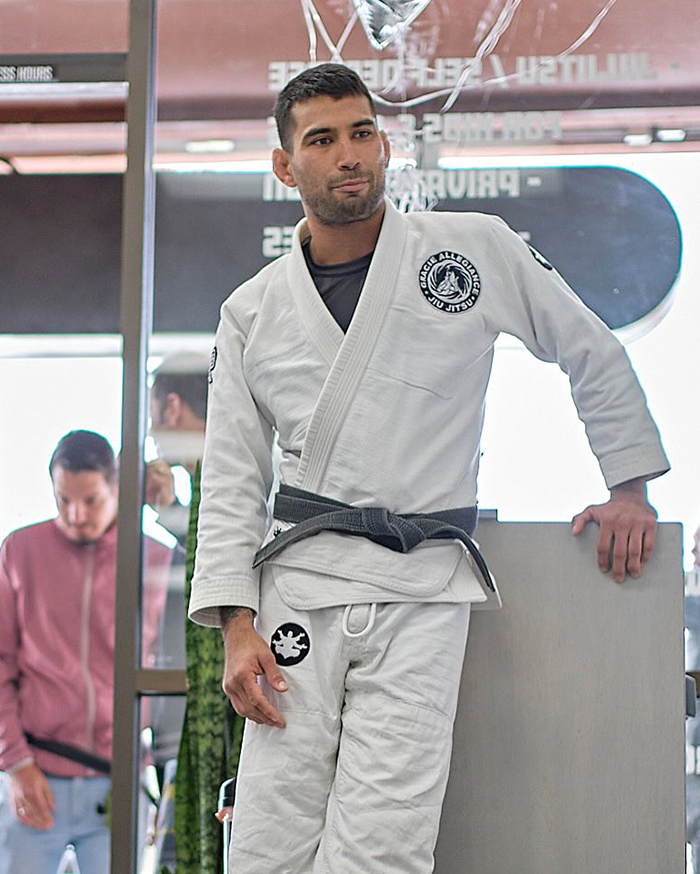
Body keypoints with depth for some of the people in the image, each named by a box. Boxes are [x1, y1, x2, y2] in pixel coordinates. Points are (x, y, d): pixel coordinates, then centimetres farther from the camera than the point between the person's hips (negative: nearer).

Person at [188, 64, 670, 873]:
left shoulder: (477, 250, 5)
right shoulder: (252, 313, 10)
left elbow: (593, 353, 16)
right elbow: (231, 479, 9)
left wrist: (629, 484, 13)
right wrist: (237, 624, -1)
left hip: (423, 593, -2)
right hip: (298, 585, 2)